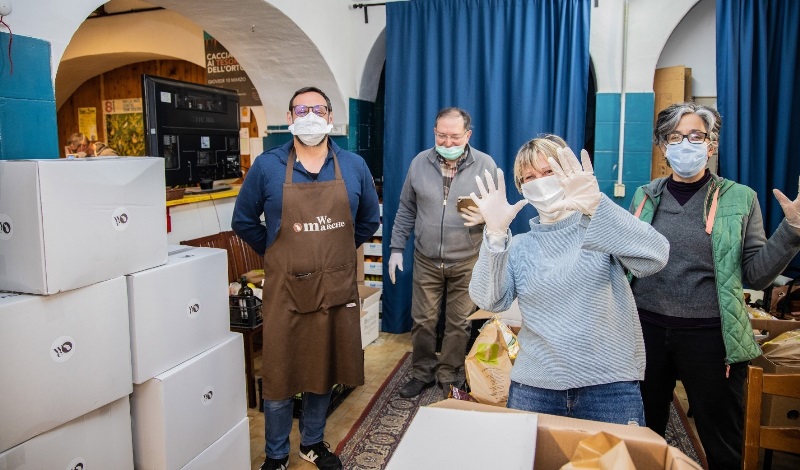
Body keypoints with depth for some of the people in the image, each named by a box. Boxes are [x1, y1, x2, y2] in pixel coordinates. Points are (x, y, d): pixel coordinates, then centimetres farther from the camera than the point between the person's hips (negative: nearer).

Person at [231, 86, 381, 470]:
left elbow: (369, 220, 15)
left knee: (324, 371, 16)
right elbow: (243, 221, 8)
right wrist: (277, 255, 7)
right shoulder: (267, 167, -3)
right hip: (285, 290, -2)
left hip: (336, 290, 2)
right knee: (279, 377, 8)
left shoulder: (354, 166, 2)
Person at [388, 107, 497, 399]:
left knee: (459, 323, 9)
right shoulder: (419, 162, 0)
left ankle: (450, 377, 29)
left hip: (466, 262, -2)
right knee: (422, 320, 10)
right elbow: (406, 210, 8)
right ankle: (422, 373, 31)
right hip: (426, 260, 2)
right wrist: (396, 247, 5)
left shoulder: (485, 164, -6)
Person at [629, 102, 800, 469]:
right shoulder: (645, 196, 6)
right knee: (643, 435, 18)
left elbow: (756, 274, -3)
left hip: (710, 334, -2)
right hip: (647, 328, 2)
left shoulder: (739, 198, 0)